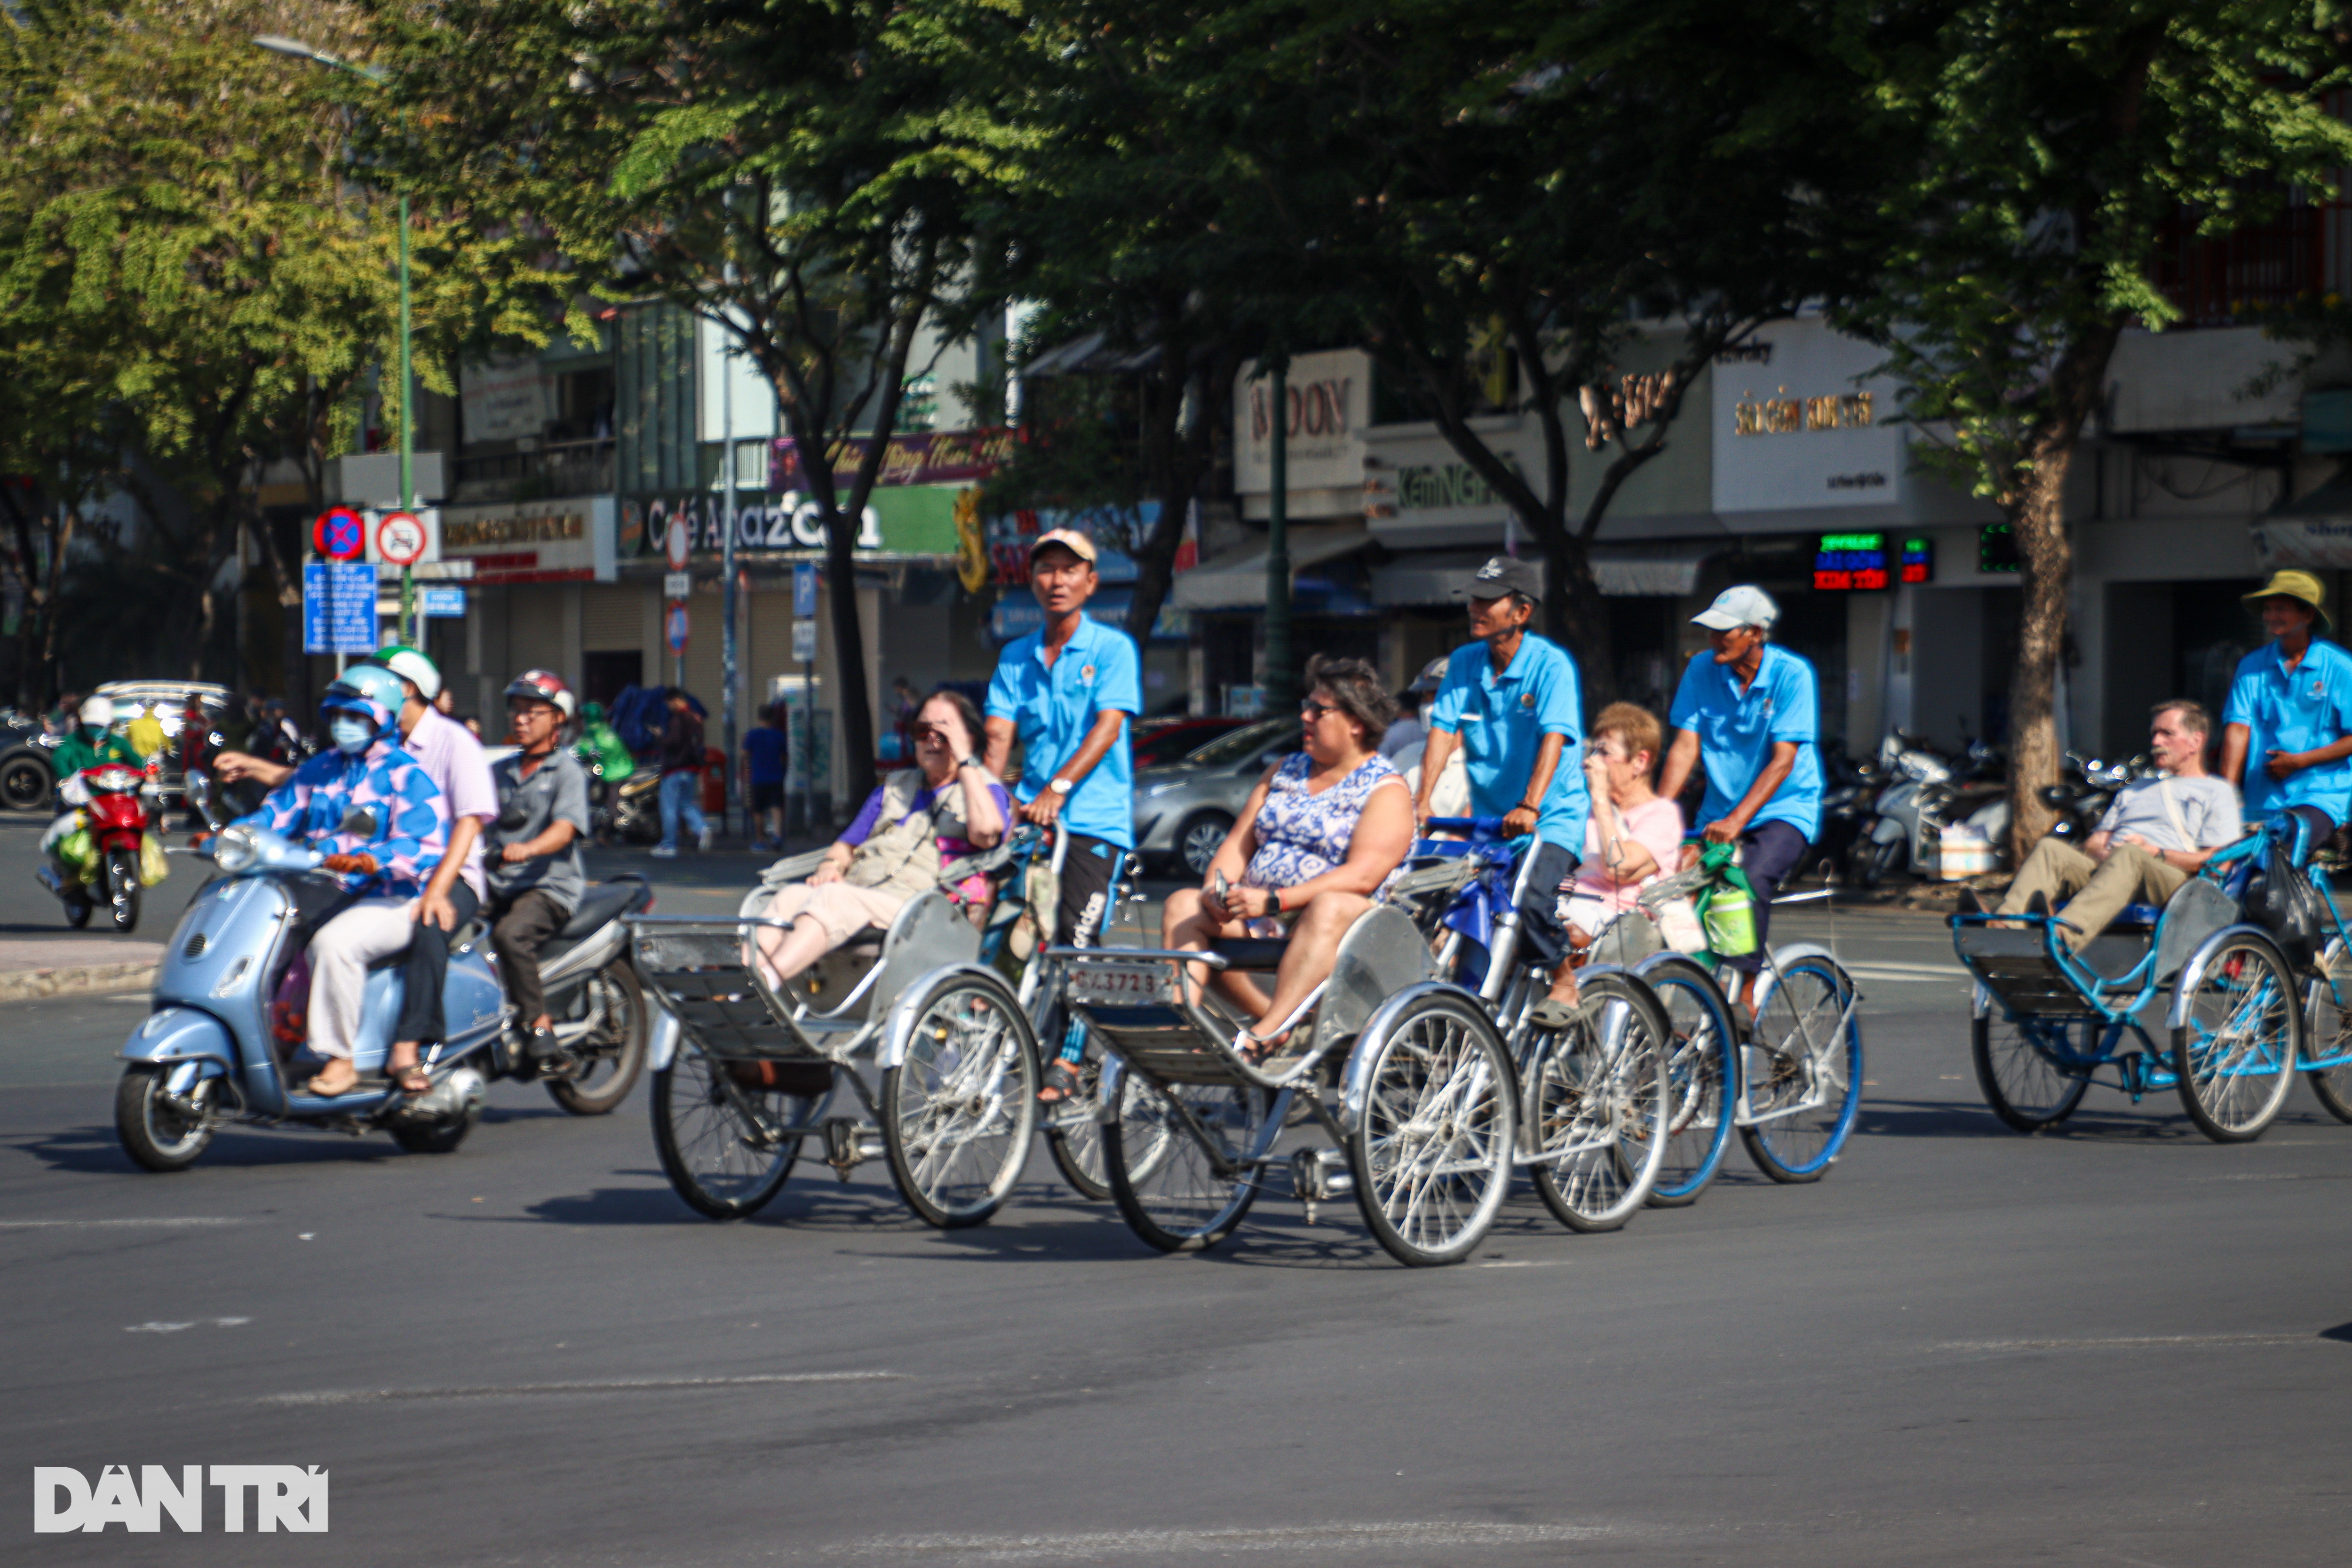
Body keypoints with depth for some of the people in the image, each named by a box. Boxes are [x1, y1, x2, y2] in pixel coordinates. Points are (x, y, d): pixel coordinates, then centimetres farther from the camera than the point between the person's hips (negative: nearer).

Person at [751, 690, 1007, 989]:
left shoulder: (981, 787, 14)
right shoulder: (895, 787, 34)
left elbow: (986, 831, -12)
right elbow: (847, 844, 32)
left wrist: (964, 760, -5)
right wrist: (832, 867, 7)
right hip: (853, 891, 6)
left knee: (833, 899, -34)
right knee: (791, 896, -25)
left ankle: (768, 976, -53)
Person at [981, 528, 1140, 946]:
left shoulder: (1113, 648, 3)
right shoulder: (1016, 657, 16)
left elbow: (1108, 727, -10)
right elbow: (999, 736, 6)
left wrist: (1058, 788, -24)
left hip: (1093, 820, -3)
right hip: (1029, 817, 4)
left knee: (1073, 936, -17)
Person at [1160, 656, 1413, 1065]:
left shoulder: (1387, 790, -3)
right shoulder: (1286, 771, 21)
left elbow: (1362, 877, -18)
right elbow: (1239, 842, 17)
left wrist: (1274, 900, -26)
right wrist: (1218, 889, -7)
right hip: (1260, 918, 7)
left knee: (1329, 908, -40)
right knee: (1182, 904, -13)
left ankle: (1268, 1033, -52)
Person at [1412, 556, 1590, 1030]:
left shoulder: (1550, 664, -12)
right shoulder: (1464, 663, 3)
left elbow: (1554, 738, -24)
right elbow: (1444, 731, -4)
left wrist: (1530, 806, -37)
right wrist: (1423, 801, -18)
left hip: (1552, 816, -5)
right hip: (1488, 816, 5)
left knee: (1531, 900, -26)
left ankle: (1565, 982, -1)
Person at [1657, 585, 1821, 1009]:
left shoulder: (1792, 675, -13)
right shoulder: (1702, 670, -2)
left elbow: (1783, 761, -19)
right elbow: (1685, 748, -5)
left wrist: (1737, 821, -30)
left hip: (1784, 811, -4)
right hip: (1720, 812, 4)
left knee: (1753, 878, -31)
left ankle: (1745, 994, -26)